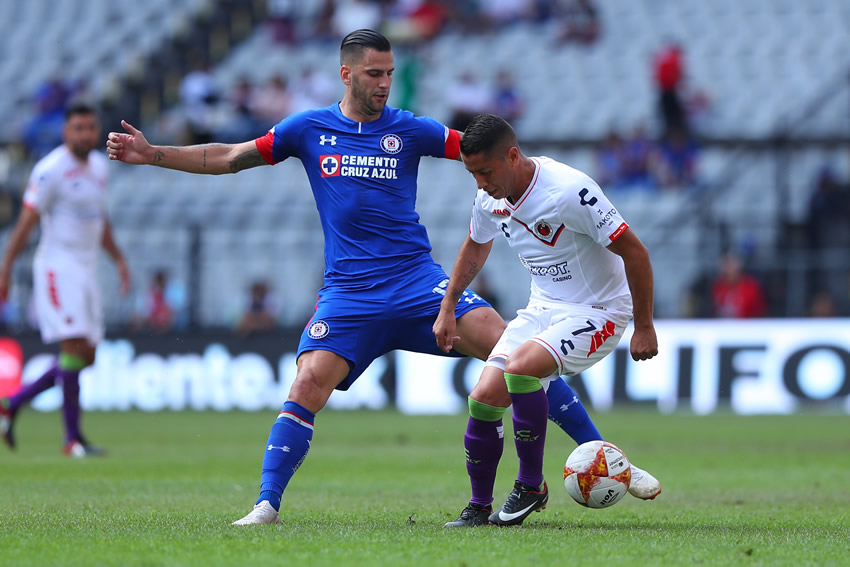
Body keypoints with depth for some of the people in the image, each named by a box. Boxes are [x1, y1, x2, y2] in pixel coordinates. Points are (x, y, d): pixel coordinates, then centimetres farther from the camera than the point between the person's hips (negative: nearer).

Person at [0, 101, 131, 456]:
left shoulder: (99, 166, 13)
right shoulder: (51, 170, -13)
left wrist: (118, 259, 19)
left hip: (86, 267, 8)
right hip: (57, 265, -8)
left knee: (85, 357, 6)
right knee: (74, 347, -13)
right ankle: (73, 438, -8)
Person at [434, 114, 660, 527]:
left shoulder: (570, 191, -28)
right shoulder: (490, 199, -4)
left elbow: (634, 251, -21)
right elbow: (475, 248, 20)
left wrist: (644, 328, -16)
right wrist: (447, 309, 19)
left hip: (598, 312, -7)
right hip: (543, 308, 7)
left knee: (519, 367, -31)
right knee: (483, 398, -9)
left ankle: (531, 486, -14)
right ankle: (479, 508, 8)